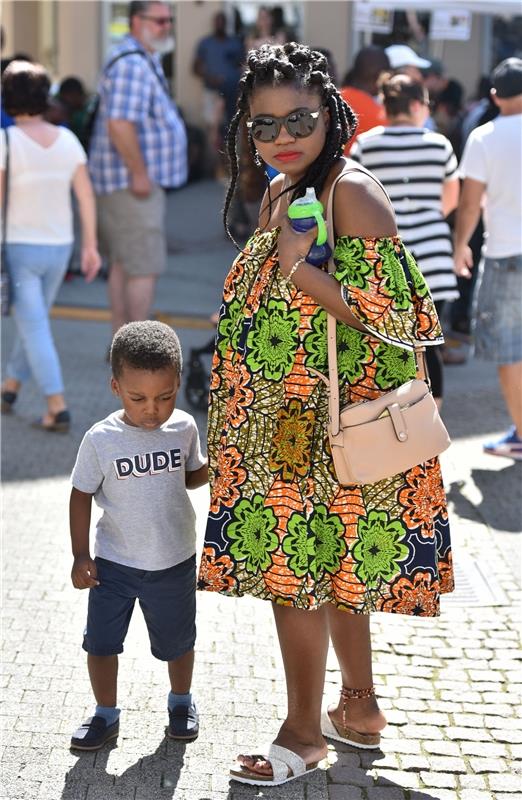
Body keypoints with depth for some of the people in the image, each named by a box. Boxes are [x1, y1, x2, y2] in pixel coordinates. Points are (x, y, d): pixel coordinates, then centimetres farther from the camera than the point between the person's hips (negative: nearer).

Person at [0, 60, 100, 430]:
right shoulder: (67, 140, 1)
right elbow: (86, 195, 2)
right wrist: (91, 245, 9)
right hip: (59, 247, 5)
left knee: (35, 328, -2)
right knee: (34, 321, 20)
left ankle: (58, 407, -8)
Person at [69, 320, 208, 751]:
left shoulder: (184, 428, -9)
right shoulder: (101, 439, -16)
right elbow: (82, 494, -6)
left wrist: (214, 468, -14)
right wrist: (80, 555, -8)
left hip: (174, 562, 1)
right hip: (114, 564, -1)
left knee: (177, 642, 17)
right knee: (100, 642, 5)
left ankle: (181, 701, 43)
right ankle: (106, 715, 26)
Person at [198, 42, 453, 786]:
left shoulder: (353, 192, -18)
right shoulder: (280, 193, 10)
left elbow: (393, 314, -23)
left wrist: (303, 273, -30)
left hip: (326, 427, -9)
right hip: (282, 419, 9)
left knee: (295, 576, 1)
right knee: (332, 571, 18)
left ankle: (304, 732, 17)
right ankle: (360, 709, 34)